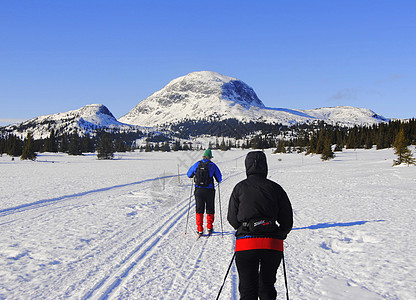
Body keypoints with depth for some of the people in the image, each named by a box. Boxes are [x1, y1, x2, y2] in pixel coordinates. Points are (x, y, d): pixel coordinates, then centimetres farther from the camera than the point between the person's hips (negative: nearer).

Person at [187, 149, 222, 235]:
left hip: (198, 190, 1)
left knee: (199, 210, 9)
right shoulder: (212, 165, -4)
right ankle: (209, 227, 17)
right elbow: (219, 178, 2)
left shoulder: (197, 164, 1)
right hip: (209, 190, -1)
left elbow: (189, 174, 12)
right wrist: (218, 181, 25)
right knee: (210, 209, 15)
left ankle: (200, 229, 6)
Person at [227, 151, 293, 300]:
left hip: (246, 244, -2)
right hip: (273, 245, 2)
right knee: (267, 286, 21)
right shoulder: (275, 188, 4)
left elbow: (232, 219, 5)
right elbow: (288, 220, 7)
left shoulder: (240, 188, 1)